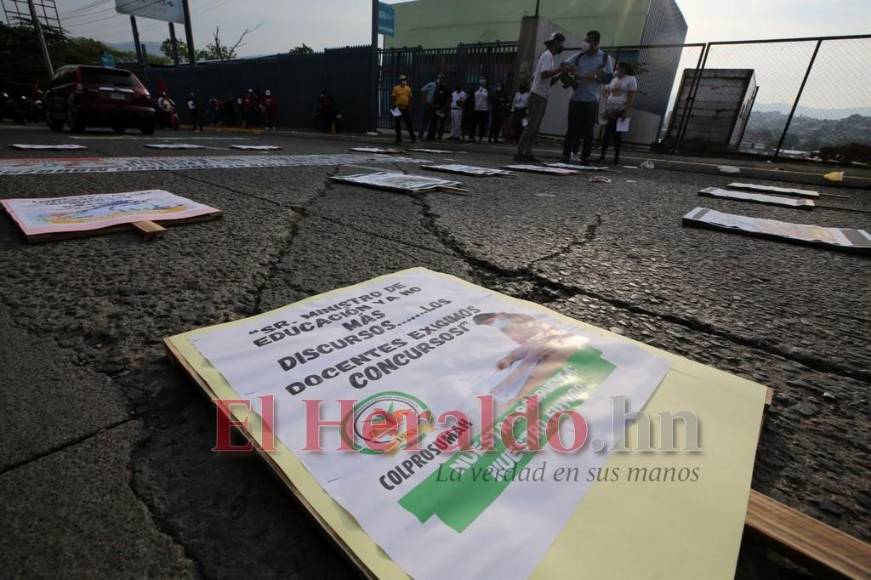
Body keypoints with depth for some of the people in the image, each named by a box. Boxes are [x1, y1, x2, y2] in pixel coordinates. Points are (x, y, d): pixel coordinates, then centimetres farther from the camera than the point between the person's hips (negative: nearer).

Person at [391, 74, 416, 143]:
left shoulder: (408, 88, 7)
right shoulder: (396, 88, -2)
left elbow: (410, 99, 12)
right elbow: (394, 98, -1)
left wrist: (409, 107, 8)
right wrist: (395, 107, -7)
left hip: (406, 109, 2)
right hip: (398, 109, -2)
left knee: (409, 124, 1)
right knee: (397, 124, 4)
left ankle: (413, 138, 7)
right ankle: (399, 138, 14)